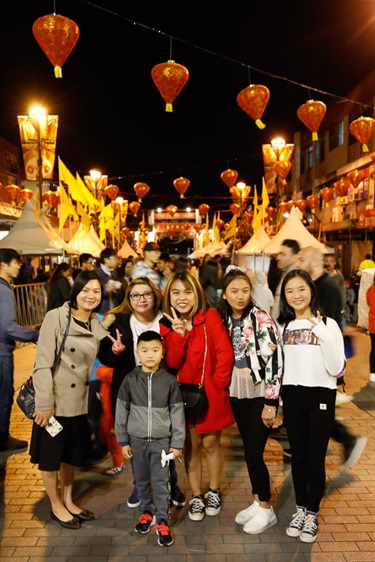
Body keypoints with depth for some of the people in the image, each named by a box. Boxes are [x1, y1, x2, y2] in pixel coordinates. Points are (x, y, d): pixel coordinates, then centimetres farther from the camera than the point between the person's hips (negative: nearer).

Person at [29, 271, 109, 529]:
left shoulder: (97, 324, 5)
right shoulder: (56, 317, -14)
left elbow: (97, 363, 10)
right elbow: (42, 363, -16)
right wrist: (44, 404, -18)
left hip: (81, 401, 6)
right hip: (56, 401, -5)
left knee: (71, 454, 20)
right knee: (51, 455, 11)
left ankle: (68, 501, 38)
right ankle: (56, 506, 31)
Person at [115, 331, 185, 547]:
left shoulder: (170, 381, -8)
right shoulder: (130, 380, -5)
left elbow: (177, 413, -3)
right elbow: (122, 411, 2)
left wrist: (177, 443, -3)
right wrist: (123, 441, 3)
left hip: (162, 441, -2)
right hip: (137, 440, 2)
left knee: (161, 482, 2)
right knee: (142, 480, 16)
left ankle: (163, 521, 17)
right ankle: (148, 512, 36)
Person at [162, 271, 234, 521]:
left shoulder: (210, 316, -12)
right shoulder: (168, 324, -2)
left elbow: (225, 353, -14)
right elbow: (172, 363, -12)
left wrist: (217, 385, -12)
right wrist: (179, 333, -26)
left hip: (211, 394, -2)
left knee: (211, 443, 10)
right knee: (191, 446, 12)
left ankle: (214, 492, 33)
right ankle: (196, 496, 29)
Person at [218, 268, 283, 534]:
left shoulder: (262, 318, -14)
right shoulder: (226, 320, 4)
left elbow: (275, 360, -17)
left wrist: (270, 402, -17)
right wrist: (224, 390, 9)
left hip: (261, 395, -5)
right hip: (238, 394, 6)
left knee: (254, 454, -3)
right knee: (249, 452, 14)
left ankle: (266, 510, 17)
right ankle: (257, 502, 31)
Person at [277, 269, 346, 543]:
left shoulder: (328, 324, -6)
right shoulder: (283, 326, 5)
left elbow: (337, 368, -12)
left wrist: (323, 335, -22)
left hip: (321, 396, -3)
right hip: (292, 396, 3)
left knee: (316, 458, 3)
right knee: (298, 456, 12)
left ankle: (312, 514, 21)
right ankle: (300, 509, 29)